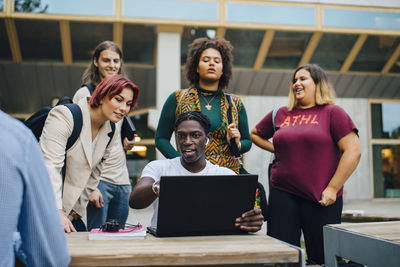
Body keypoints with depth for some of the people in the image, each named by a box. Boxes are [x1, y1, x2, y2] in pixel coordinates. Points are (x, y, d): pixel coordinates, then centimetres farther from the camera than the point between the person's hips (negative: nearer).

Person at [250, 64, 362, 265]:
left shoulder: (332, 113, 0)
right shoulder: (280, 114, 11)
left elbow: (353, 151, -7)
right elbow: (255, 134, 27)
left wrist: (332, 188, -11)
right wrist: (277, 150, 11)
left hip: (320, 199, -3)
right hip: (282, 194, 4)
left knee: (322, 257, 5)